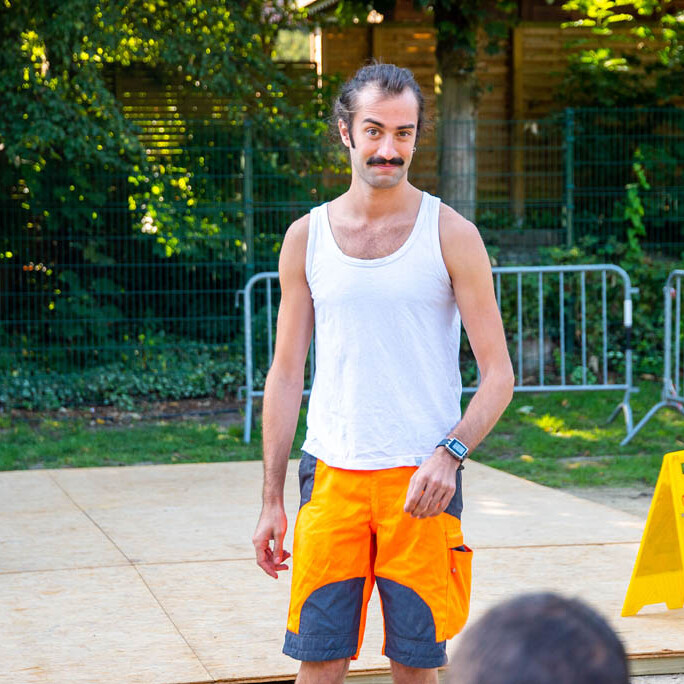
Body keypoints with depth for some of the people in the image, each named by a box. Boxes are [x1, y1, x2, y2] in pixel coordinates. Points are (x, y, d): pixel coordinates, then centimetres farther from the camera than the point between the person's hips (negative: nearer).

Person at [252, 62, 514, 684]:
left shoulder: (450, 235, -1)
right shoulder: (307, 237, 7)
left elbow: (498, 375, -2)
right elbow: (286, 373, 11)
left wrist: (450, 452, -19)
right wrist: (271, 500, 7)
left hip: (421, 482, -1)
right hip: (331, 475, 2)